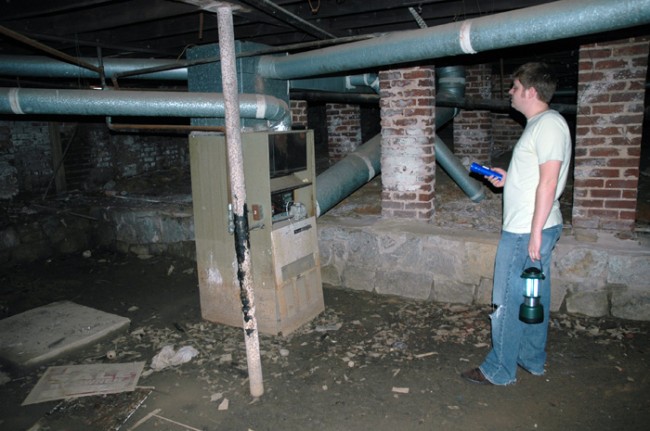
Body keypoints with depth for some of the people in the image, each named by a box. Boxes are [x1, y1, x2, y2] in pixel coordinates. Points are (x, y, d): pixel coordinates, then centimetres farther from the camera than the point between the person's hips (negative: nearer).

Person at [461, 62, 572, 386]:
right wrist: (508, 179, 12)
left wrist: (535, 233, -22)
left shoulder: (549, 124, -16)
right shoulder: (539, 124, 15)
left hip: (526, 231, -10)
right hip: (529, 229, 10)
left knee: (509, 301, -1)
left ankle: (500, 370, 12)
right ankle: (533, 359, 32)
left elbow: (548, 182, -22)